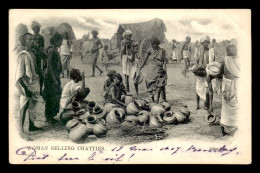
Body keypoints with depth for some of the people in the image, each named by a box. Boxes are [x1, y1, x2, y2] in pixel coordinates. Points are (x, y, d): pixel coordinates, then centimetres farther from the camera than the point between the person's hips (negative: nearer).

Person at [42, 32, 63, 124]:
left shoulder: (55, 49, 13)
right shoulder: (51, 49, -15)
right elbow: (49, 65, -19)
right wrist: (54, 79, -20)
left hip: (55, 75, 9)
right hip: (50, 76, -9)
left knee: (56, 95, 13)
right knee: (51, 96, -3)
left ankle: (50, 116, 22)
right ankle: (49, 117, 7)